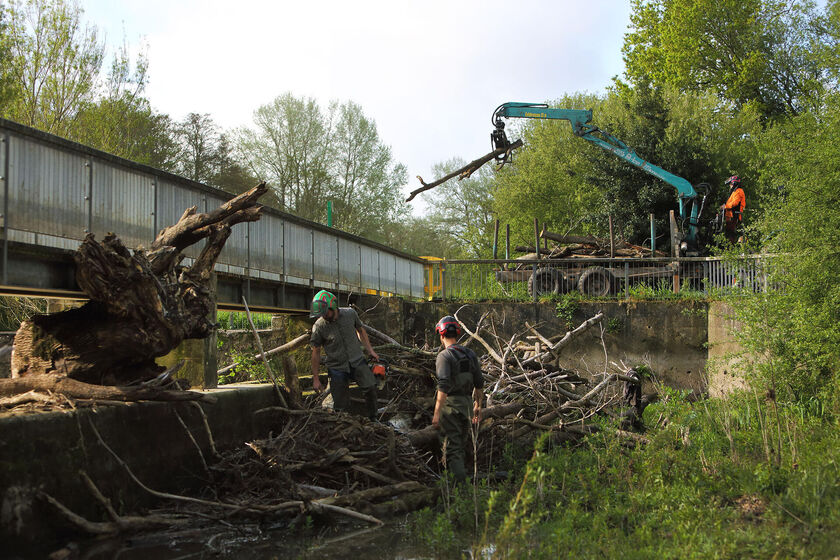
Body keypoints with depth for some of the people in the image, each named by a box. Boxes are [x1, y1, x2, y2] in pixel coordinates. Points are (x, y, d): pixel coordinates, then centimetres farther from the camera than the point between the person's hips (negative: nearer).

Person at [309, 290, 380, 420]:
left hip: (357, 361, 1)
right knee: (341, 406, -3)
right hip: (337, 368, -1)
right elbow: (316, 352, -1)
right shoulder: (318, 326, -11)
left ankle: (372, 420, 1)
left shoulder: (350, 314, -6)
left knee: (371, 387, -17)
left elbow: (361, 330, 14)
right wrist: (315, 379, 2)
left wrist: (370, 350, 10)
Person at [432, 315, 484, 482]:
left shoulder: (444, 356, -13)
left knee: (452, 447, -4)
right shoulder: (470, 354, 8)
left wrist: (436, 414, -20)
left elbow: (443, 386, -21)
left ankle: (460, 483, -10)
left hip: (450, 406, -7)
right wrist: (478, 405, 22)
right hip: (466, 404, 7)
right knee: (461, 445, 19)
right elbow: (479, 383, 11)